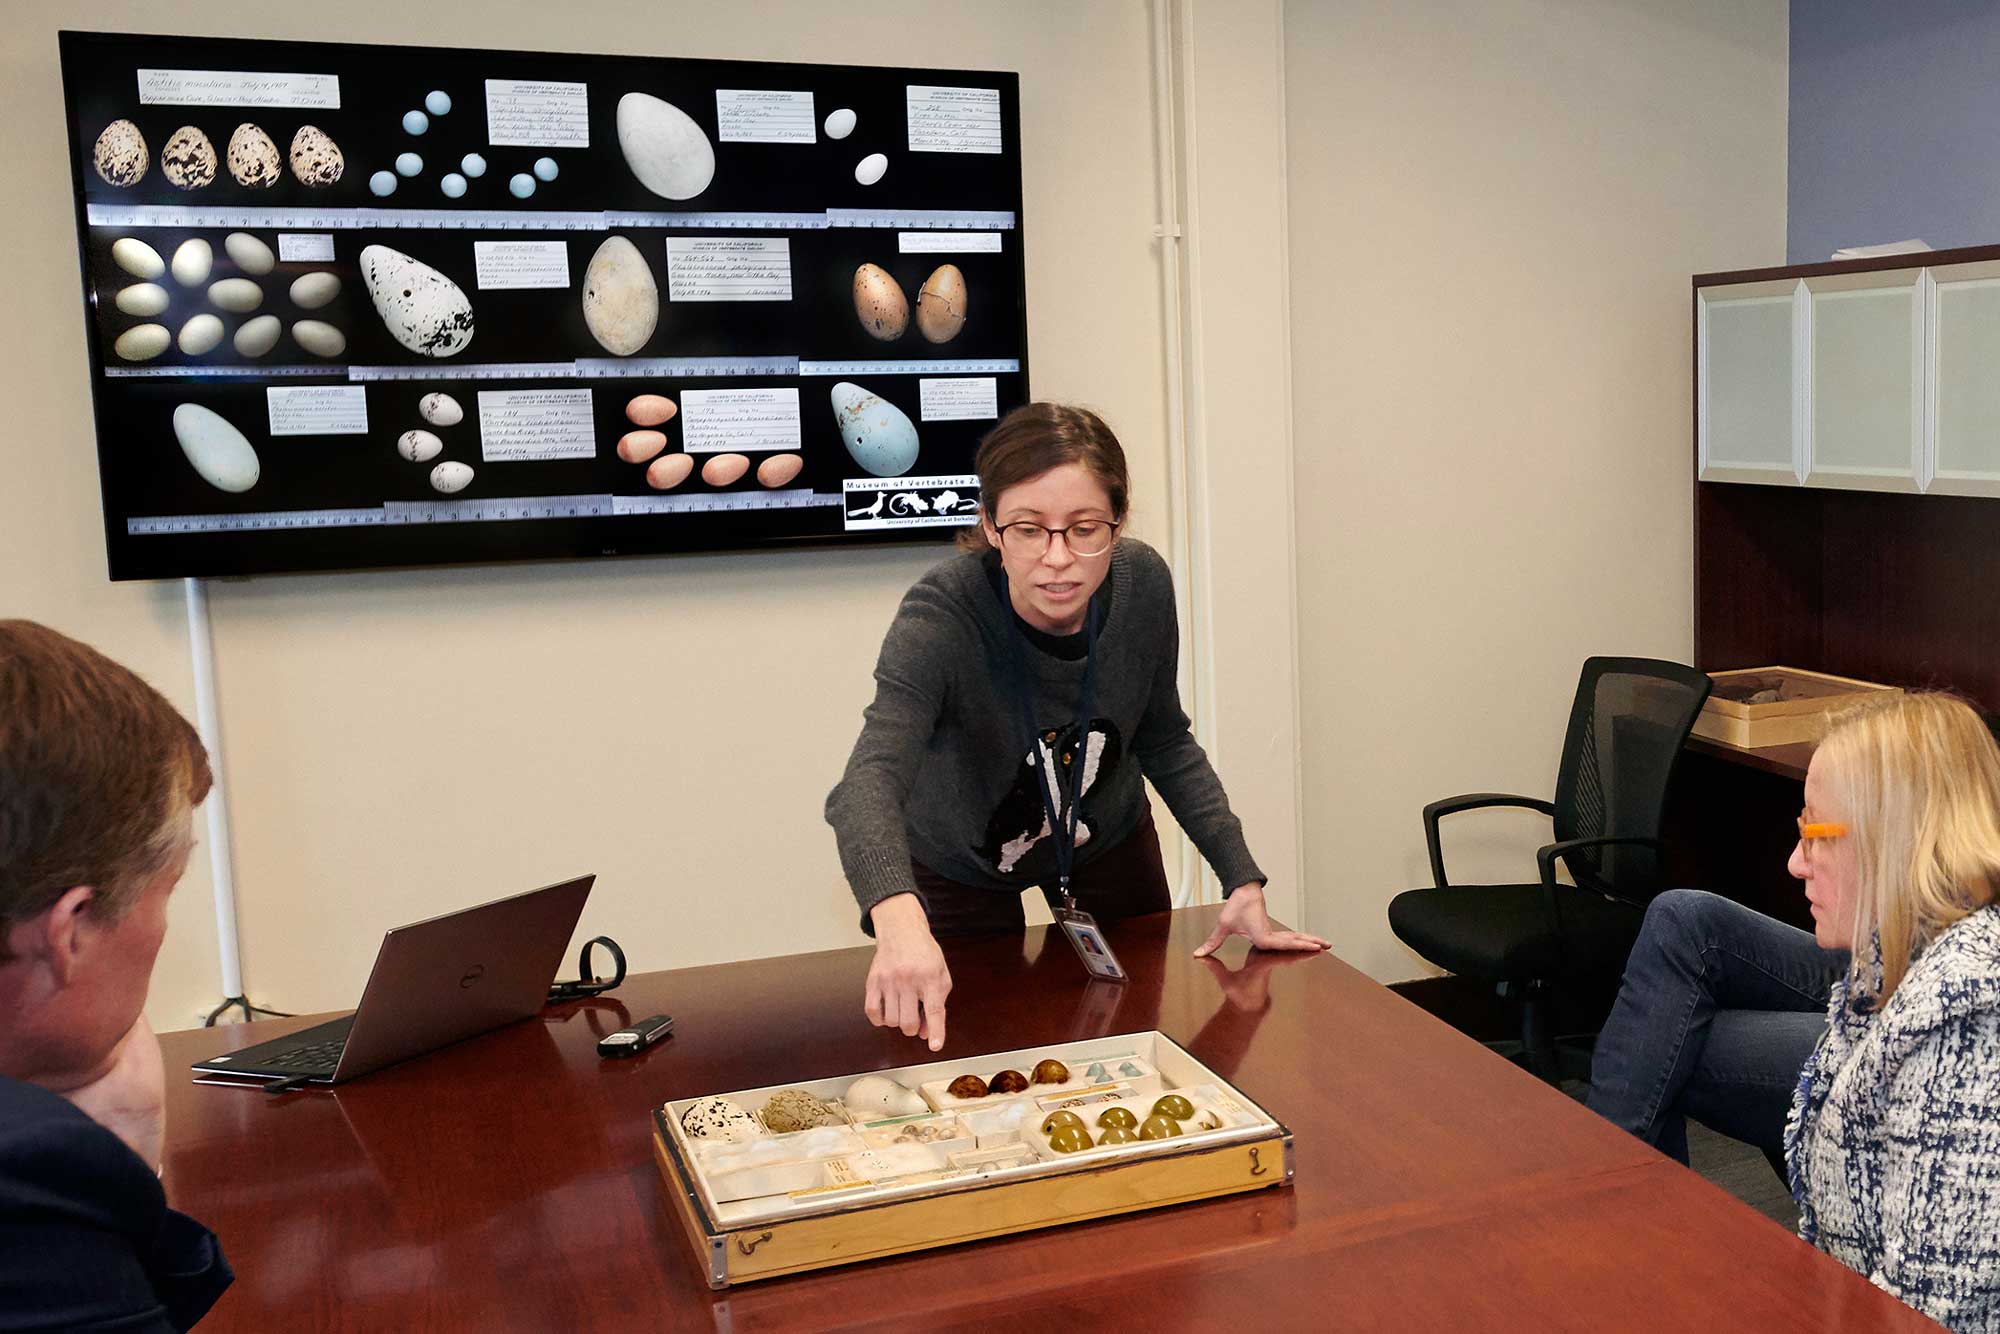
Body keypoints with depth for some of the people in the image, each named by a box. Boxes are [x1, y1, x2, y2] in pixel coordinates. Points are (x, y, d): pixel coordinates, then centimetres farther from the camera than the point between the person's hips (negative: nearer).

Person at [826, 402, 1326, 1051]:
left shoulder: (1143, 584, -23)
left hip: (1109, 838, 4)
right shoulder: (940, 615, -37)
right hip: (960, 866, -3)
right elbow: (869, 781, -52)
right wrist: (899, 919, -72)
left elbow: (1164, 740, -7)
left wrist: (1242, 880, -16)